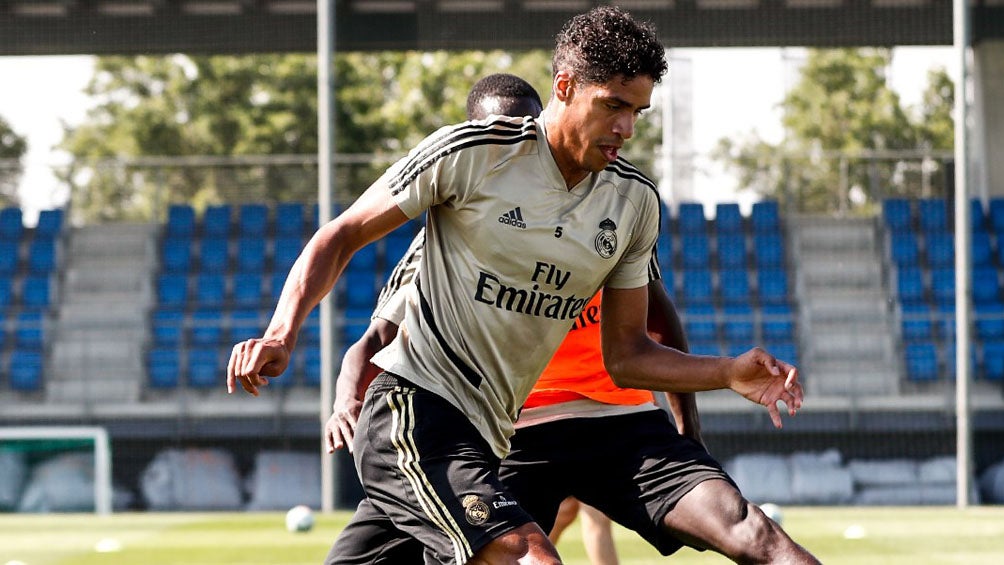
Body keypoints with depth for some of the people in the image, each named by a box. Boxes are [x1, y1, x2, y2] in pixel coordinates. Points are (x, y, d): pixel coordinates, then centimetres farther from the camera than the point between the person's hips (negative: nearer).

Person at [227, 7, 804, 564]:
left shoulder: (635, 201, 7)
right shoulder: (470, 153, -11)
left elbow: (625, 355, 12)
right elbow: (344, 235, -3)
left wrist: (730, 374, -4)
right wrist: (283, 334, -17)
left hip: (484, 438, 8)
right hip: (414, 409, -7)